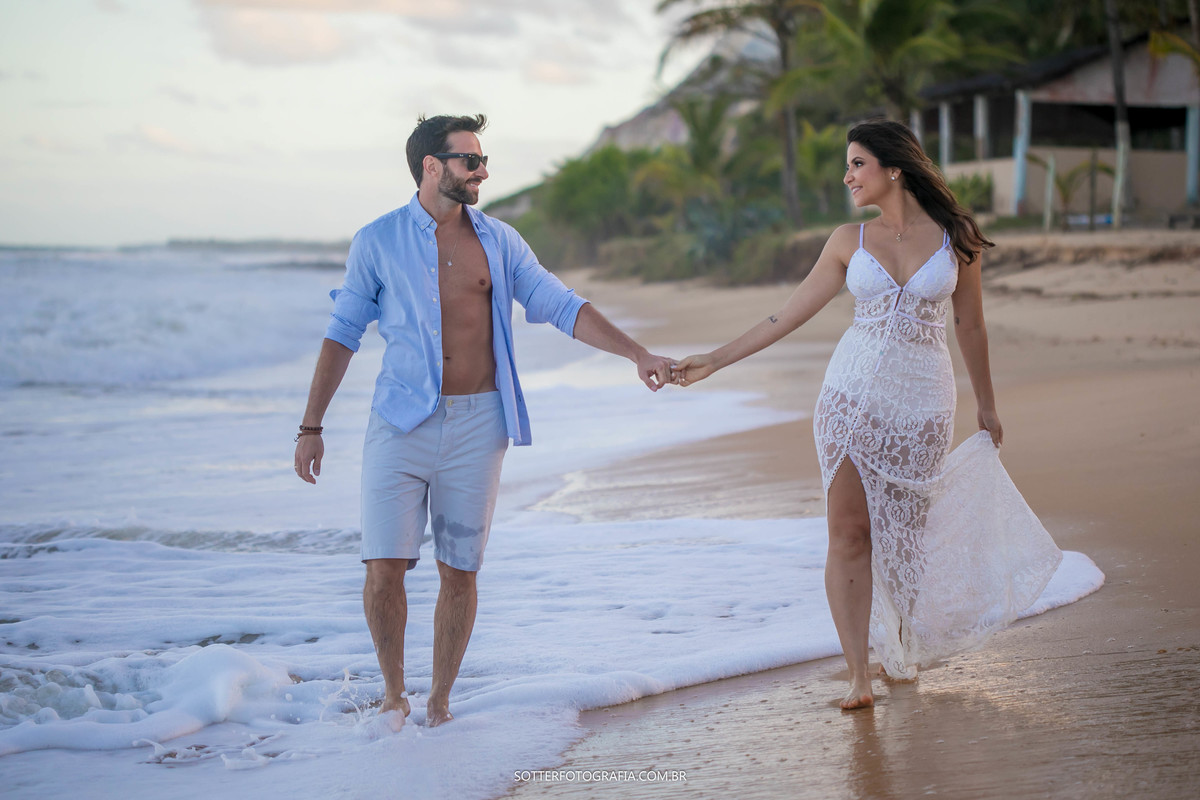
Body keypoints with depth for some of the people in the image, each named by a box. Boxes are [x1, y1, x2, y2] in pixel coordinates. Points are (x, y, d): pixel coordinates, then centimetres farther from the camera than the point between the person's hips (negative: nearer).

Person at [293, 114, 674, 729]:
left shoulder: (499, 241, 7)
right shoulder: (378, 242, 1)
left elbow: (562, 307, 6)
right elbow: (342, 333, 5)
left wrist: (638, 354, -4)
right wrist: (311, 427, 3)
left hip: (476, 425, 2)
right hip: (401, 423, -2)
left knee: (459, 573, 5)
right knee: (384, 567, -10)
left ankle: (440, 702, 20)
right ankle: (392, 692, 13)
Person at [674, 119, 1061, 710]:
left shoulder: (955, 235, 1)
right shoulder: (850, 241, 4)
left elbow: (970, 326, 11)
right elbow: (790, 314, 7)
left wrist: (986, 405, 17)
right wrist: (714, 361, 4)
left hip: (921, 400, -1)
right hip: (852, 394, 1)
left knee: (904, 531, 7)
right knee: (849, 532, -8)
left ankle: (901, 646, 34)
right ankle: (859, 673, -4)